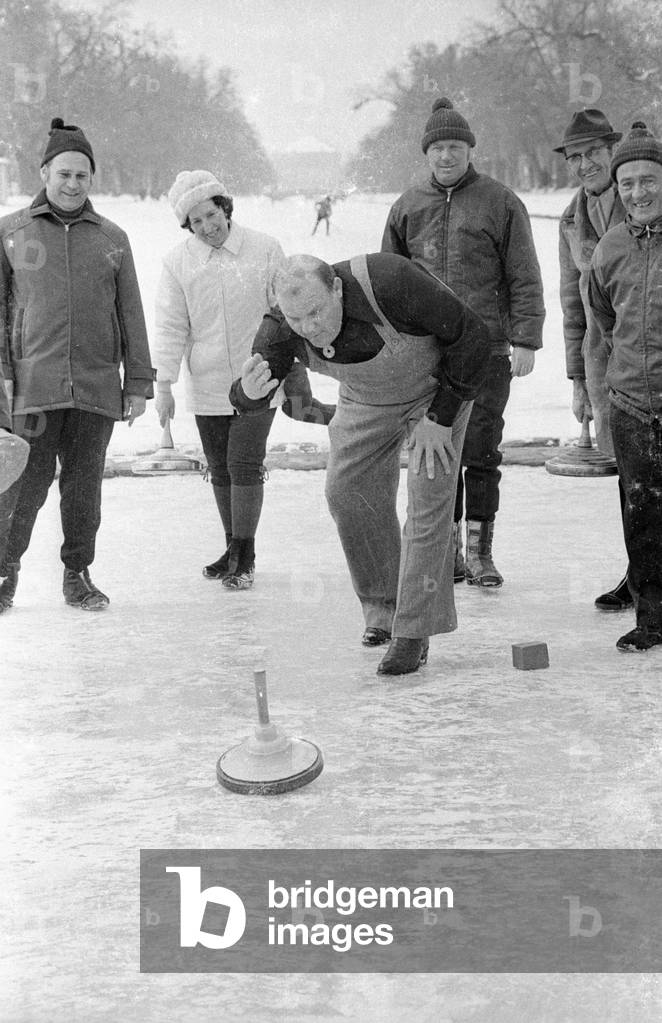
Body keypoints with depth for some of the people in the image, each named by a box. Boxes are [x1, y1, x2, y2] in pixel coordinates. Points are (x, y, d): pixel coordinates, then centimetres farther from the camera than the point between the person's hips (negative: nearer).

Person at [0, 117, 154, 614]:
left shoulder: (112, 238, 12)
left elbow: (131, 316, 12)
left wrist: (139, 383, 7)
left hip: (97, 386, 2)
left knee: (85, 486, 6)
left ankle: (78, 575, 20)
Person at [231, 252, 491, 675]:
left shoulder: (390, 282, -39)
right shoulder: (282, 328, -25)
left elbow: (471, 335, -28)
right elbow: (248, 398, -24)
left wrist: (440, 418, -23)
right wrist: (250, 391, -51)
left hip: (435, 389, -5)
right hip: (365, 399, 5)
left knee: (428, 501, -12)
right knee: (348, 492, 1)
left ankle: (414, 632, -6)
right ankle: (383, 608, 19)